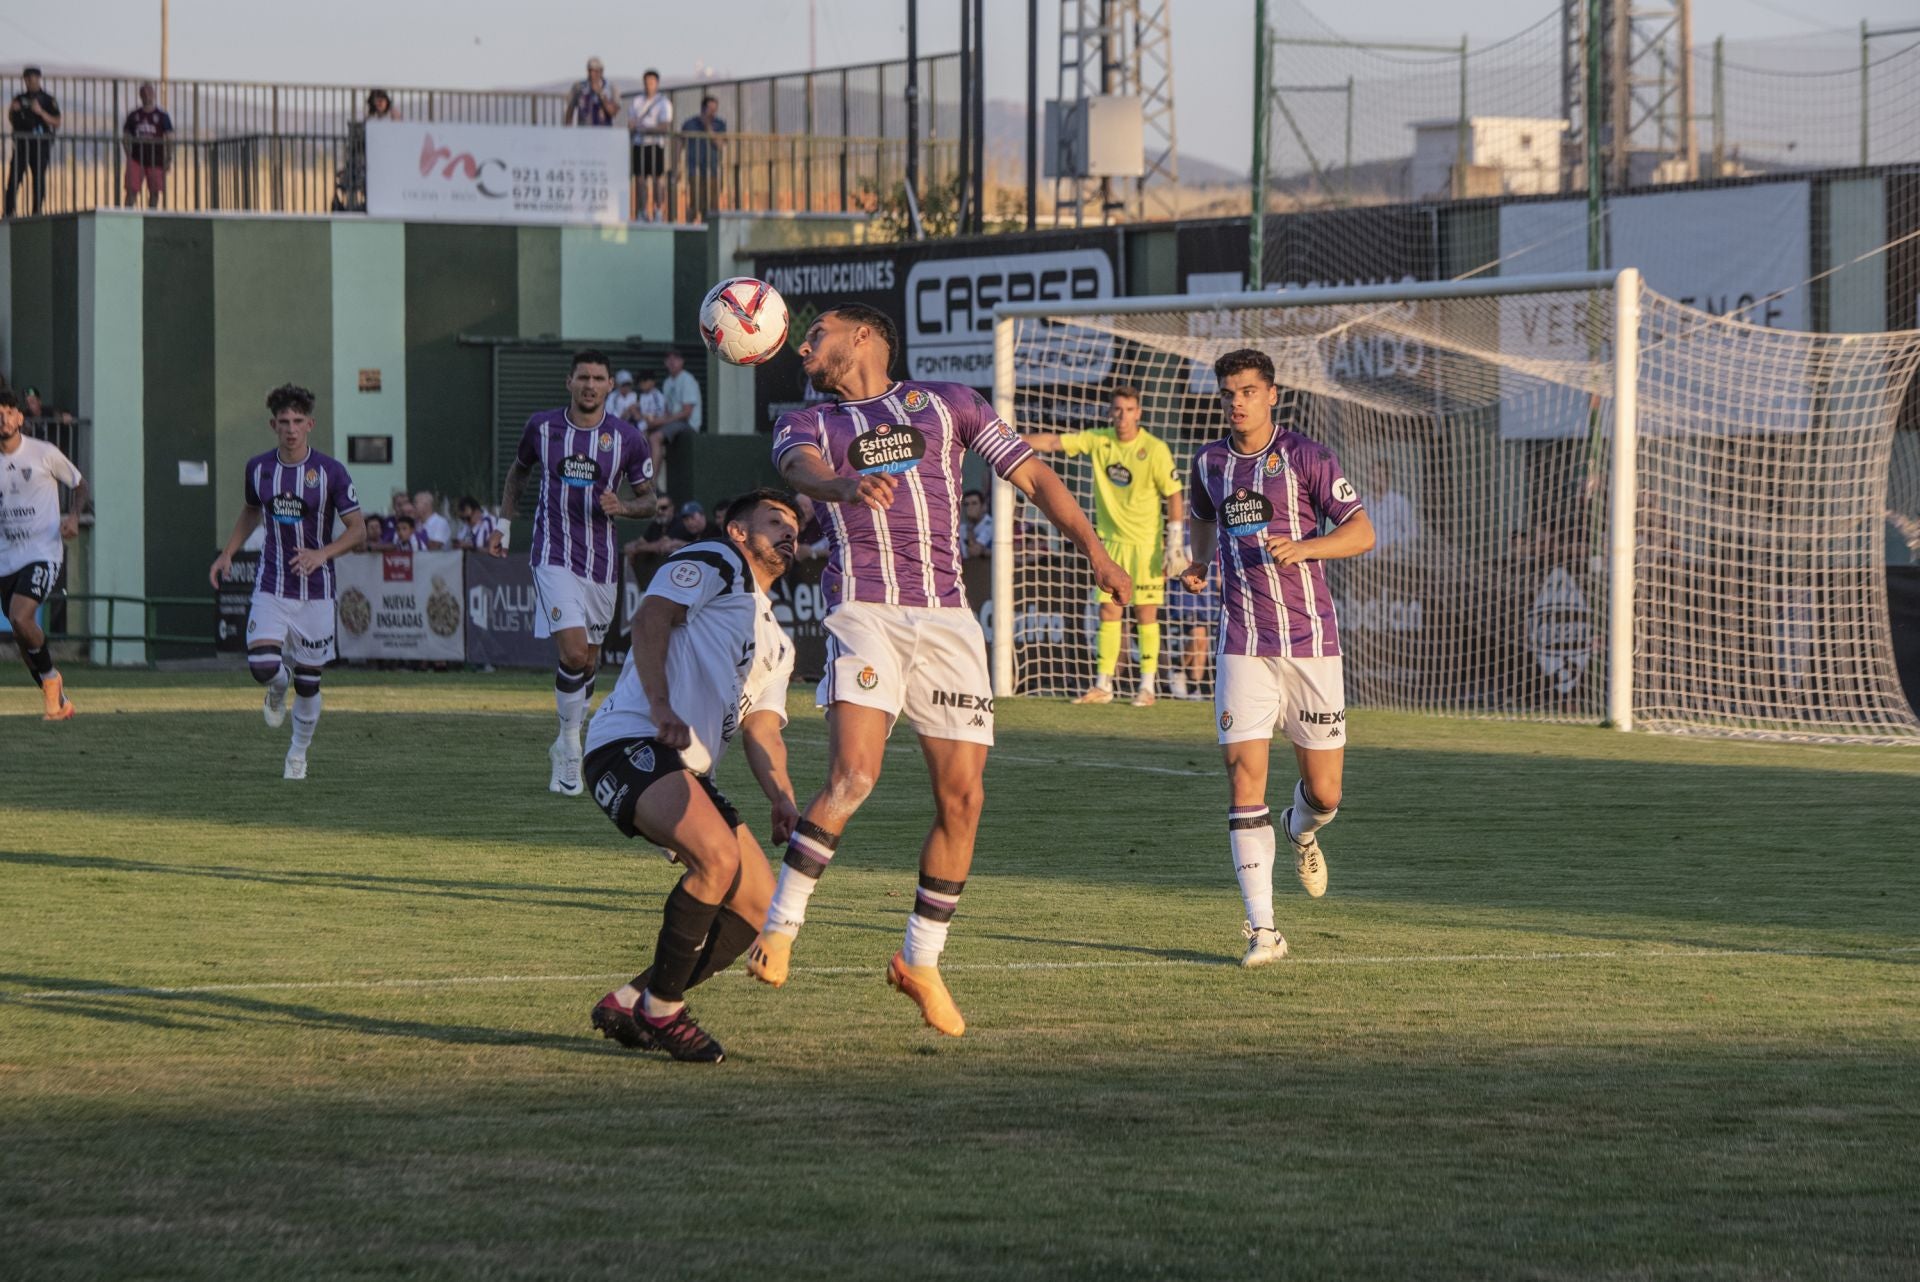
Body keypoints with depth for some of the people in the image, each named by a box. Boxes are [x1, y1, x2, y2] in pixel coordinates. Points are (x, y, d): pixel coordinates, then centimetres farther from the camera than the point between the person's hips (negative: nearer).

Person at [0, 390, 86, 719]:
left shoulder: (44, 453, -3)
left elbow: (79, 484, 11)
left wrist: (74, 516, -7)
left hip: (43, 553, -5)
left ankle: (50, 677, -2)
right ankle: (58, 701, 23)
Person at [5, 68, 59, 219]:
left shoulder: (47, 100, 3)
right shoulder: (19, 99, 13)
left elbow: (56, 123, -2)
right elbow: (12, 121, 20)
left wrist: (40, 112, -15)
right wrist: (12, 111, -1)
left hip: (40, 144, -2)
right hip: (21, 143, 2)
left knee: (39, 178, -3)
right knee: (14, 177, -6)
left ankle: (37, 211, 2)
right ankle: (8, 211, -9)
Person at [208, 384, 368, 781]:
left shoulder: (330, 471, -9)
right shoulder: (258, 468, 2)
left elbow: (358, 529, -6)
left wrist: (322, 553, -22)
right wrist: (227, 553, 12)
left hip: (316, 591, -2)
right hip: (271, 587, 2)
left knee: (308, 681, 3)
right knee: (262, 665, -19)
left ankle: (299, 753, 27)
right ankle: (278, 689, 19)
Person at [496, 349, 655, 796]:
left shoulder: (627, 438, -1)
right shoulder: (541, 426, 0)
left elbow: (648, 498, 8)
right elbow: (518, 472, 20)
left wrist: (622, 506, -13)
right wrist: (504, 522, 11)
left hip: (602, 562, 2)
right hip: (553, 556, -2)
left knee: (588, 662, 10)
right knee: (573, 654, -19)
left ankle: (565, 748, 29)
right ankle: (570, 751, -5)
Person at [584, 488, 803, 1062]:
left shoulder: (776, 644, 29)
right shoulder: (713, 562, 5)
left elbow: (762, 729, 22)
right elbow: (650, 618, -9)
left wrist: (782, 798, 2)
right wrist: (661, 708, -23)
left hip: (688, 771, 9)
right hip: (630, 744, -9)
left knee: (760, 908, 2)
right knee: (719, 858, -30)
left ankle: (628, 1004, 10)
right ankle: (660, 1010, -16)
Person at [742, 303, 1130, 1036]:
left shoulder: (946, 402, 19)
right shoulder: (808, 424, 15)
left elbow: (1033, 475, 18)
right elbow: (801, 468, -9)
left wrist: (1095, 553, 5)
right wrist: (847, 486, -34)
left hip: (947, 620, 2)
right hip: (865, 613, -2)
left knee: (962, 797, -1)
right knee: (852, 778, -21)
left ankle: (921, 961, 14)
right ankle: (780, 927, -9)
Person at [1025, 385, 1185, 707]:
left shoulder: (1155, 450, -11)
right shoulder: (1098, 441, 0)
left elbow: (1174, 496, -7)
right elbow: (1054, 442, 0)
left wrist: (1174, 545, -9)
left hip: (1146, 543, -4)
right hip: (1110, 541, 4)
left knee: (1146, 614, -2)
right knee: (1108, 611, 4)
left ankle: (1147, 687, 4)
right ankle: (1103, 686, 8)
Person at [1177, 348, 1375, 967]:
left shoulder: (1306, 456, -4)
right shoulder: (1209, 462, 8)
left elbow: (1361, 531, -6)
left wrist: (1303, 546, -22)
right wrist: (1200, 562, 11)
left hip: (1311, 642, -2)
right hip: (1244, 647, 2)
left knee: (1324, 792, 3)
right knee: (1245, 777, -14)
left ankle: (1301, 831, 43)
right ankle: (1262, 928, -12)